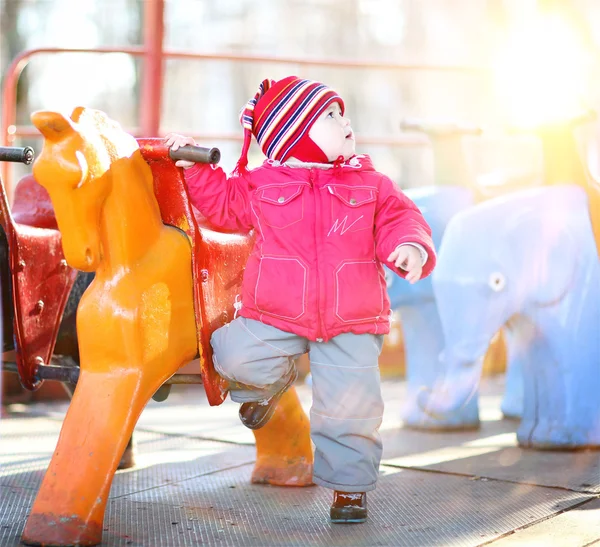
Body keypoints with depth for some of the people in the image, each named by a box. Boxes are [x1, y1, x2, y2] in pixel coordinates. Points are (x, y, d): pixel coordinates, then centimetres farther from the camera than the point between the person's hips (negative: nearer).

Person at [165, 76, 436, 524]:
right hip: (276, 316, 0)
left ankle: (349, 484, 20)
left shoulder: (370, 184, 6)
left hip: (350, 323, 0)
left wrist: (412, 245, -21)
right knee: (238, 358, -18)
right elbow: (222, 202, 15)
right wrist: (195, 167, 4)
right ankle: (270, 381, 21)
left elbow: (399, 219, 1)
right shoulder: (262, 184, 3)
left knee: (350, 406, -4)